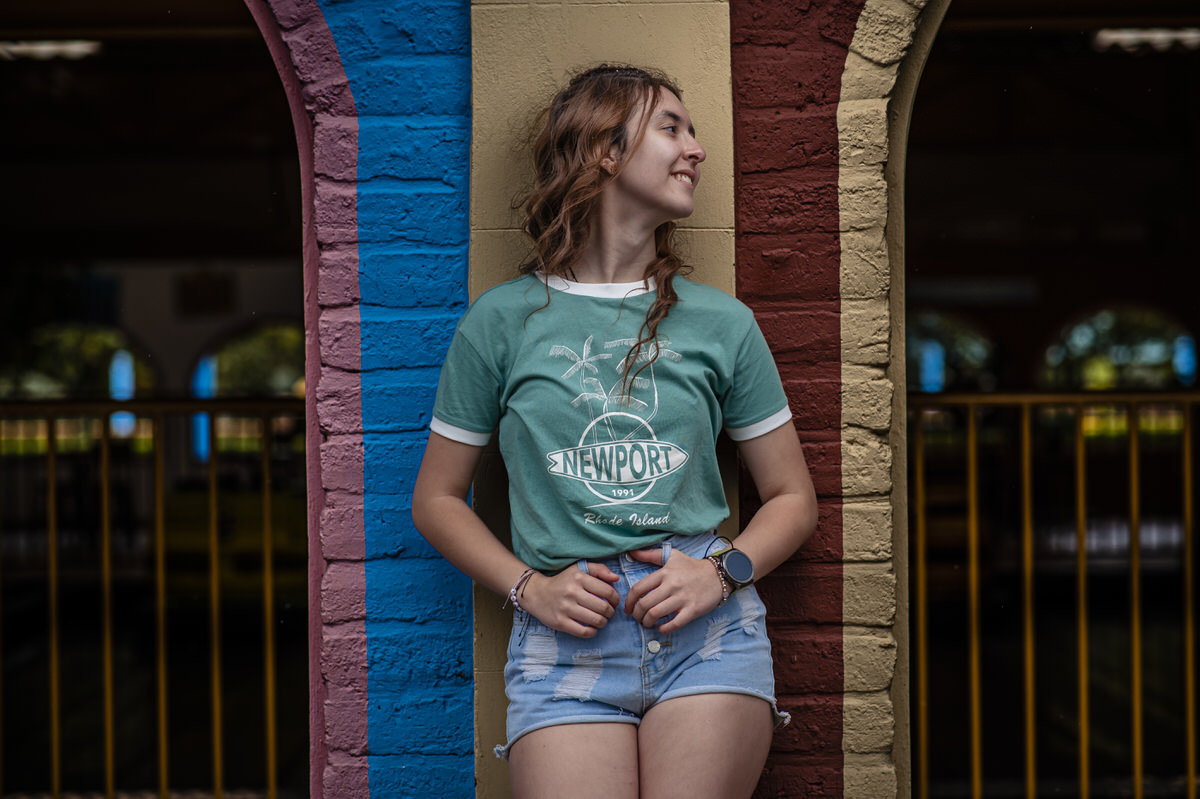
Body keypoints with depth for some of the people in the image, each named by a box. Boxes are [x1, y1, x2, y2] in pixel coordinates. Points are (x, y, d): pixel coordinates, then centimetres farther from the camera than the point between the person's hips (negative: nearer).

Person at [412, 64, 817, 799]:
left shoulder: (721, 323, 9)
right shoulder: (502, 321, 6)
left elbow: (794, 497, 14)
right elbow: (437, 499, 11)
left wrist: (722, 572, -4)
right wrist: (530, 588, -3)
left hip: (707, 632, 1)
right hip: (566, 639, -1)